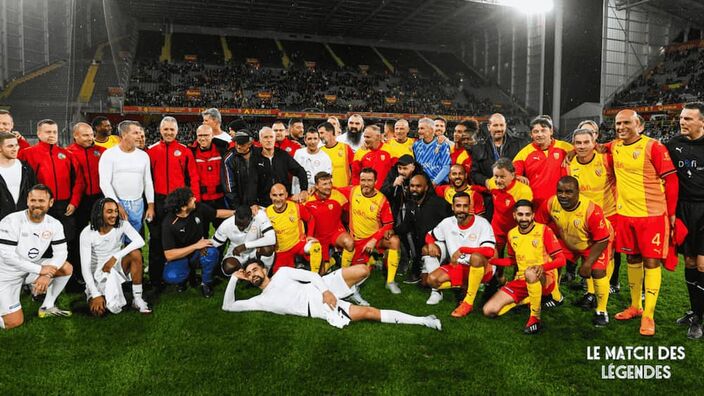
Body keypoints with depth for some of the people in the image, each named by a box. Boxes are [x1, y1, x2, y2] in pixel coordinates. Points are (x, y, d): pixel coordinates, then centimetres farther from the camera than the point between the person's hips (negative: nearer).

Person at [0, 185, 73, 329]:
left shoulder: (54, 224, -7)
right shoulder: (12, 221, -22)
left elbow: (61, 252, -9)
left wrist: (47, 274, -27)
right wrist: (40, 269, -25)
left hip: (31, 268, 5)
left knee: (67, 268, -13)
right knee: (14, 322, -12)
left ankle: (47, 307, 3)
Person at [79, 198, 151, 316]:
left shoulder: (122, 225, -13)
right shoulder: (87, 233, -18)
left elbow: (140, 241, -30)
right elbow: (85, 267, -20)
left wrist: (115, 257, -35)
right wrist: (96, 295, -26)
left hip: (117, 266, 1)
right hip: (98, 272, -1)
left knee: (135, 253, -30)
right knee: (97, 310, -21)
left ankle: (137, 298, -20)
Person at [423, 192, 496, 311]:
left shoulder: (481, 223, -17)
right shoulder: (447, 222, -3)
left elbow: (489, 251, -28)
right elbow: (430, 235, 13)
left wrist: (462, 250, -26)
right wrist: (431, 244, -12)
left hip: (482, 268, -4)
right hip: (458, 267, 4)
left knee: (476, 257, -40)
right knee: (432, 279, -18)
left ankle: (468, 302, -26)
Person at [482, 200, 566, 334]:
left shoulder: (544, 230, -10)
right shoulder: (512, 234, 6)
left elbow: (561, 259, -13)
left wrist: (543, 266, -34)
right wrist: (490, 260, 5)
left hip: (545, 280, -5)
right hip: (521, 280, 5)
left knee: (530, 272, -43)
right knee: (489, 311, -10)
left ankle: (535, 318, -22)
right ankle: (527, 299, 12)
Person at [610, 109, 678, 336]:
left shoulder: (653, 147, -10)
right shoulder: (614, 147, 6)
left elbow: (671, 180, -8)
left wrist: (671, 213, -7)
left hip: (652, 215, -5)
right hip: (625, 214, 5)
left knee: (651, 262, -1)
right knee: (632, 259, 14)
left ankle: (648, 316, 6)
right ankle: (635, 307, 28)